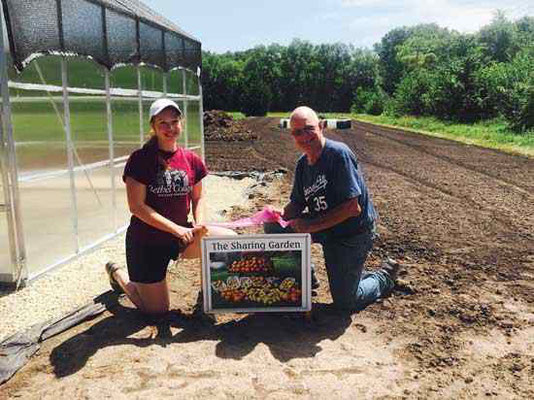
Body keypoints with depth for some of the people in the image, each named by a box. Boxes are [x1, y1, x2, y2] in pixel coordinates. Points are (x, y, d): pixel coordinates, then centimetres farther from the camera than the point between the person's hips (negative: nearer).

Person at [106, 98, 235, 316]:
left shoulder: (192, 160, -1)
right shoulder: (140, 159, -14)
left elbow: (198, 198, 10)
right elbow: (137, 206, -17)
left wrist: (199, 226, -10)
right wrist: (177, 229, -22)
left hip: (181, 235, 4)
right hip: (146, 241, -4)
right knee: (157, 311, 5)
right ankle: (118, 273, 32)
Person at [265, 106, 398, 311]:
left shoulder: (338, 153, -23)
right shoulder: (302, 164, 0)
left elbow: (353, 207, -27)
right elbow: (297, 204, 6)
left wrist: (311, 226, -26)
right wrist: (282, 215, -17)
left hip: (353, 232, -6)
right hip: (323, 228, 7)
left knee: (345, 302, 0)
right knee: (272, 227, -8)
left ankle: (385, 277, 29)